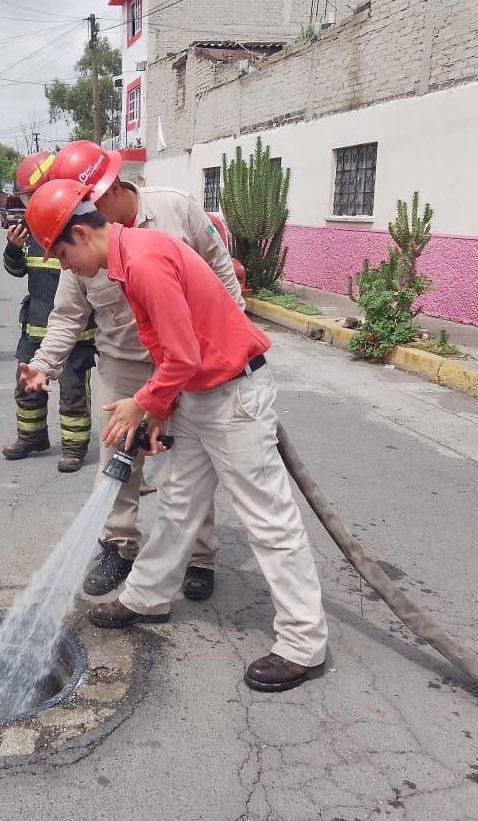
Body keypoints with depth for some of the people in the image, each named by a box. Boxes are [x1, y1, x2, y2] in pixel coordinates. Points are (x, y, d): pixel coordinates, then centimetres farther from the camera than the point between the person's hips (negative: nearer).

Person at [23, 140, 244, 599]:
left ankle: (200, 556, 22)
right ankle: (118, 547, 27)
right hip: (123, 367, 2)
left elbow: (220, 269, -1)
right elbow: (68, 316, -1)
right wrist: (45, 363, -15)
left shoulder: (176, 208, -9)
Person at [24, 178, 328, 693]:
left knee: (267, 516, -3)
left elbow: (183, 359, -23)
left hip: (234, 394, -10)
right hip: (196, 392, 10)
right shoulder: (129, 256, 9)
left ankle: (303, 643, 8)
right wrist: (160, 408, 7)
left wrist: (141, 404, -8)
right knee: (178, 502, 20)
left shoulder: (145, 264, -23)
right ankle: (146, 598, 37)